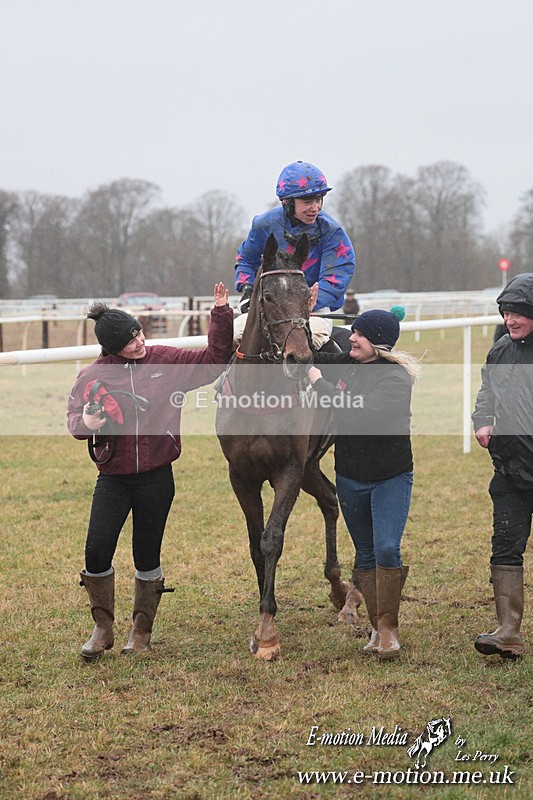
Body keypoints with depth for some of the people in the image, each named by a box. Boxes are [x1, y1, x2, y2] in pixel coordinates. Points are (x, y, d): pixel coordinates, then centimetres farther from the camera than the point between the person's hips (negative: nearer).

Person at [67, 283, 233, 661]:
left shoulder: (167, 361, -1)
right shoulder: (93, 376, -2)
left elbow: (214, 360, 3)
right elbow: (74, 417, 7)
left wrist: (222, 315, -6)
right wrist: (86, 423, -16)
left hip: (156, 477, 0)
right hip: (113, 478, 0)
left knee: (147, 557, 8)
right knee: (97, 551, -7)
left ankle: (142, 631, 26)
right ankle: (103, 628, 14)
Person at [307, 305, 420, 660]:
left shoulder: (396, 378, -19)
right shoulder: (345, 364, 0)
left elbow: (359, 415, -33)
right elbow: (312, 357, 20)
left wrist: (320, 383, -24)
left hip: (391, 478, -6)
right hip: (349, 478, 6)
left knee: (387, 550, -17)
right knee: (366, 555, 12)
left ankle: (389, 627, -3)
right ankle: (378, 629, 21)